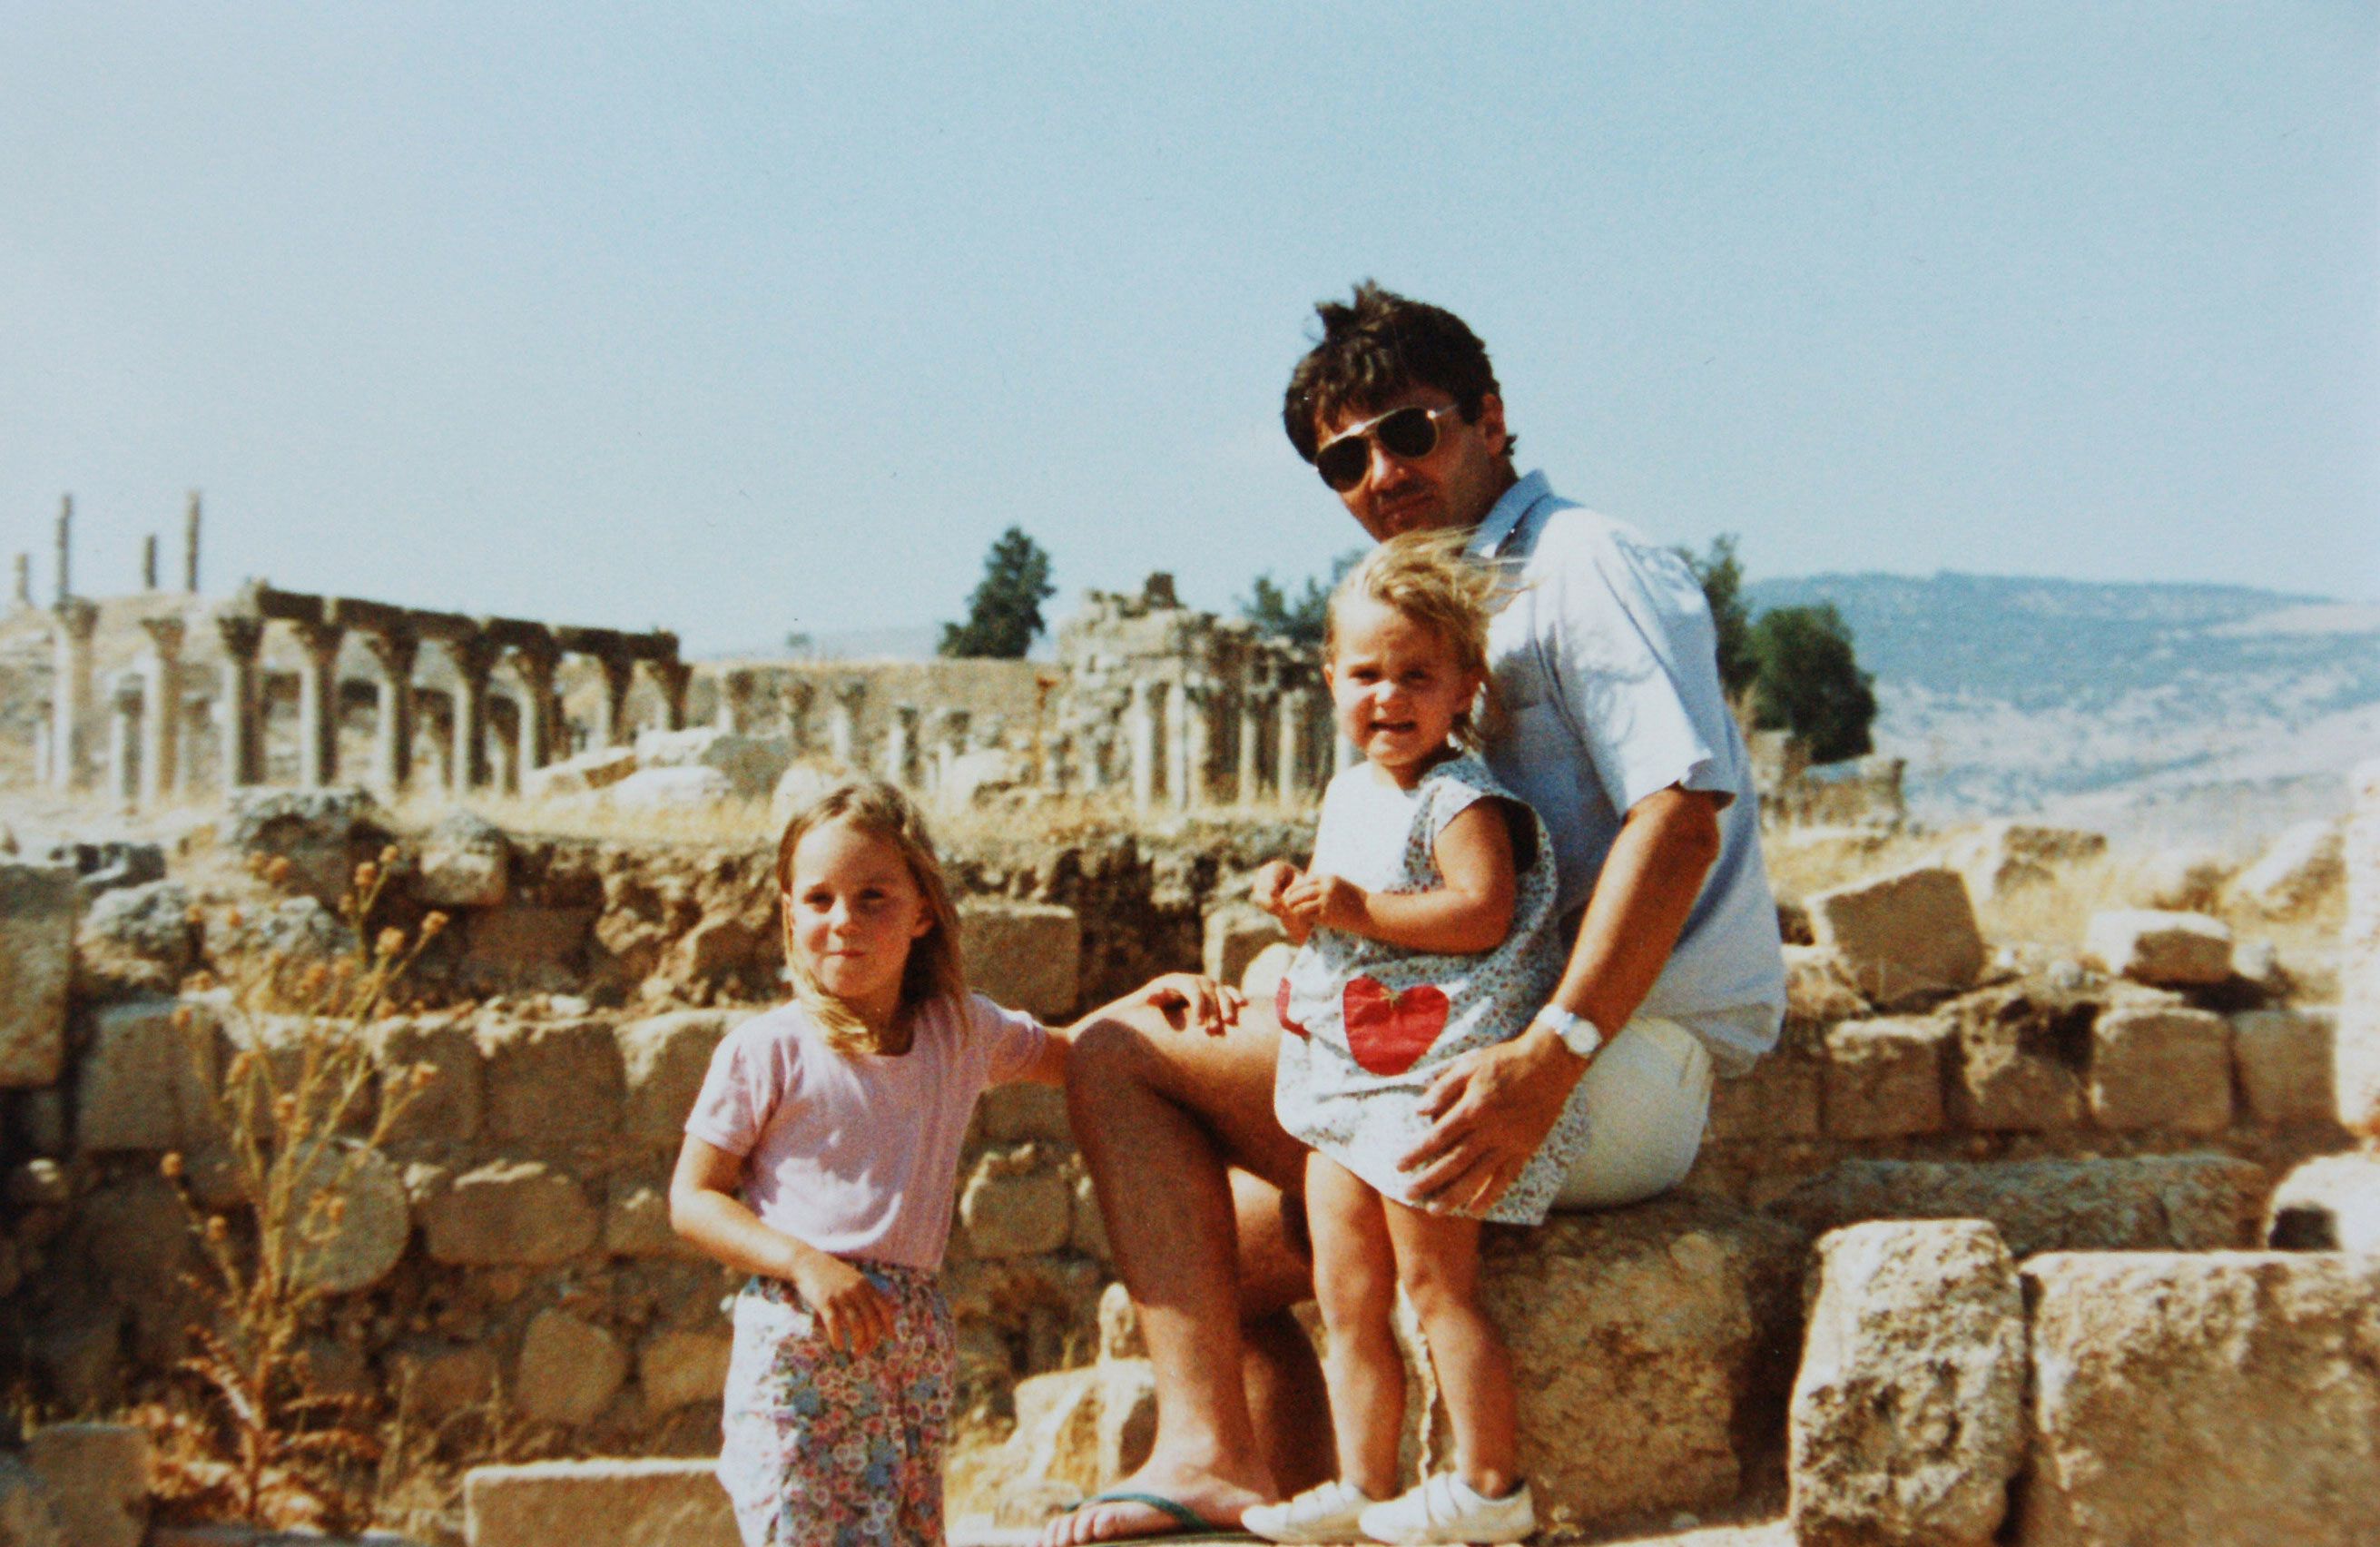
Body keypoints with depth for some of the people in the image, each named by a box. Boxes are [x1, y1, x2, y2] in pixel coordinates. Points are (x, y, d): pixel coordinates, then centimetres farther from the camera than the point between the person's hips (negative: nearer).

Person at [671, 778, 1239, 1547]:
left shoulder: (961, 1031, 10)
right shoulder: (765, 1051, -3)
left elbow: (1067, 1056, 28)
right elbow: (693, 1199, -1)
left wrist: (1154, 995, 11)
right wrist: (806, 1264, -16)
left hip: (916, 1336, 4)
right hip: (797, 1338, -4)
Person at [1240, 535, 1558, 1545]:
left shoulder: (1461, 799, -13)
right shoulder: (1348, 793, 15)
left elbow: (1482, 913, -26)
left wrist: (1357, 910, -23)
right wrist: (1296, 897, 6)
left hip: (1435, 1078, -9)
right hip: (1347, 1082, 9)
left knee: (1434, 1283, -3)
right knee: (1347, 1301, 11)